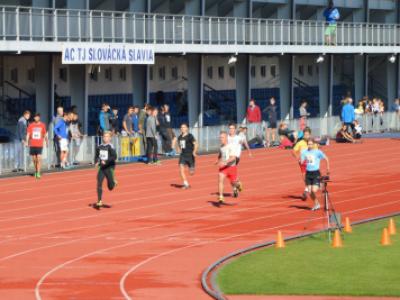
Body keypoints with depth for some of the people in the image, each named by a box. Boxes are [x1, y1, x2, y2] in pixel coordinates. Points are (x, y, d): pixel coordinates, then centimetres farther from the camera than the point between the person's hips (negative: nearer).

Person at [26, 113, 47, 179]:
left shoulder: (42, 125, 5)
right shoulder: (31, 125, 4)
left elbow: (45, 134, 16)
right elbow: (28, 134, 2)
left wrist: (46, 141, 22)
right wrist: (27, 142, -10)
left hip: (39, 145, -1)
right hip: (32, 145, 1)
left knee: (39, 159, -13)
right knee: (34, 159, 8)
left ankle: (38, 173, -14)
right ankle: (36, 171, 25)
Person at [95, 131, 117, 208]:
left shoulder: (110, 147, -12)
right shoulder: (99, 147, 5)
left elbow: (114, 157, -22)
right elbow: (97, 155, 21)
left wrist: (106, 161, -28)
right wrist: (96, 162, 4)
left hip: (109, 168, -4)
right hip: (101, 167, 4)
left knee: (110, 187, 5)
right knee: (99, 184, -9)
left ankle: (114, 182, 41)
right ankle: (100, 201, -6)